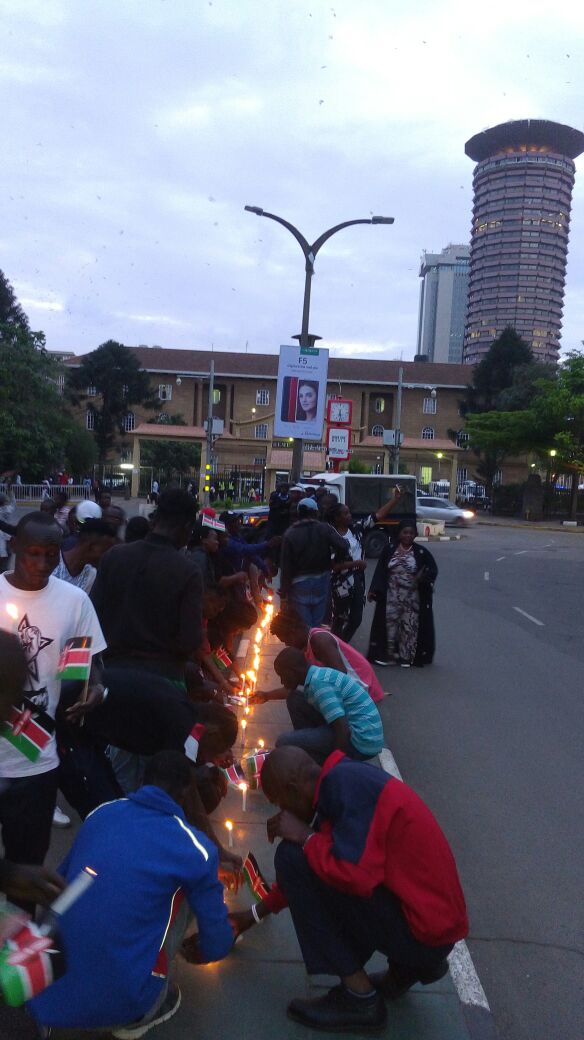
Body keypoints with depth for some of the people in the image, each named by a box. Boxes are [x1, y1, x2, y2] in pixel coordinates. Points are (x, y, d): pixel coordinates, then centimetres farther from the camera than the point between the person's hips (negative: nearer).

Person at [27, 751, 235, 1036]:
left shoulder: (100, 814, 7)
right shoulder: (193, 849, -5)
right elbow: (217, 945, 6)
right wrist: (200, 951, 31)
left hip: (41, 994, 5)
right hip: (118, 1001, -4)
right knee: (181, 892, 12)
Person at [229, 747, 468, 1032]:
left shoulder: (345, 784, -19)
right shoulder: (343, 782, 9)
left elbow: (355, 875, -29)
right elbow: (310, 873, 22)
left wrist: (304, 836, -12)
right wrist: (256, 914, 29)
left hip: (421, 928, -9)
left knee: (294, 857, -12)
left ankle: (360, 999, -2)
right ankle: (414, 964, 17)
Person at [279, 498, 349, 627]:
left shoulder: (290, 534, -7)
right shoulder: (325, 529, -4)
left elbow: (285, 566, -9)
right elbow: (342, 547, -18)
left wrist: (283, 590, -2)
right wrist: (338, 562, 3)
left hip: (299, 583, -2)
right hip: (321, 581, 2)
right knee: (317, 623, 14)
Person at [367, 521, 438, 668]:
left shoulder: (422, 552, -2)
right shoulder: (389, 550, 1)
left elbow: (433, 570, 1)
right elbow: (380, 572, 3)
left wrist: (423, 577, -20)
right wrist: (373, 590, -3)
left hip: (412, 598, -1)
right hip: (392, 597, 1)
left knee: (409, 627, 4)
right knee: (390, 625, 4)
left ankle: (406, 657, 16)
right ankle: (388, 655, 16)